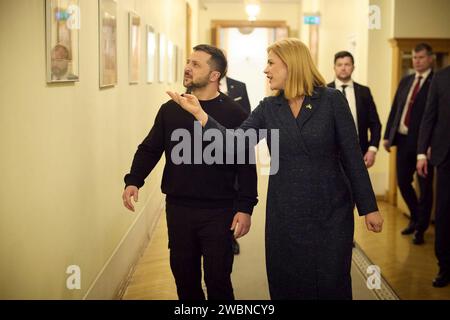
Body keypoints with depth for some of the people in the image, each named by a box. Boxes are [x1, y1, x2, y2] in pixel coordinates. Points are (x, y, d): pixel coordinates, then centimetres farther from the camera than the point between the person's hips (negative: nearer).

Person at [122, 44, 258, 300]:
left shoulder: (234, 113, -6)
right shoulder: (170, 110, 4)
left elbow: (246, 165, -5)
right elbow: (150, 149, 7)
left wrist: (245, 207, -10)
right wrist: (133, 180, -10)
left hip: (218, 212, -3)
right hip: (178, 209, 3)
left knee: (218, 278, 6)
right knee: (184, 275, 15)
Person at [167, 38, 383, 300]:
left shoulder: (332, 100, -6)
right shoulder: (268, 108, 4)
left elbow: (352, 157, -5)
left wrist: (369, 207, -4)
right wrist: (200, 114, -18)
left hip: (331, 212, -3)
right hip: (285, 215, 3)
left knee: (331, 286, 6)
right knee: (287, 286, 12)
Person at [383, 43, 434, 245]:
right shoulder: (406, 81, 13)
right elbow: (395, 109, 15)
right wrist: (388, 135, 10)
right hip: (403, 139, 6)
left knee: (425, 186, 5)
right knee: (403, 182, 13)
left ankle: (421, 228, 19)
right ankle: (415, 219, 35)